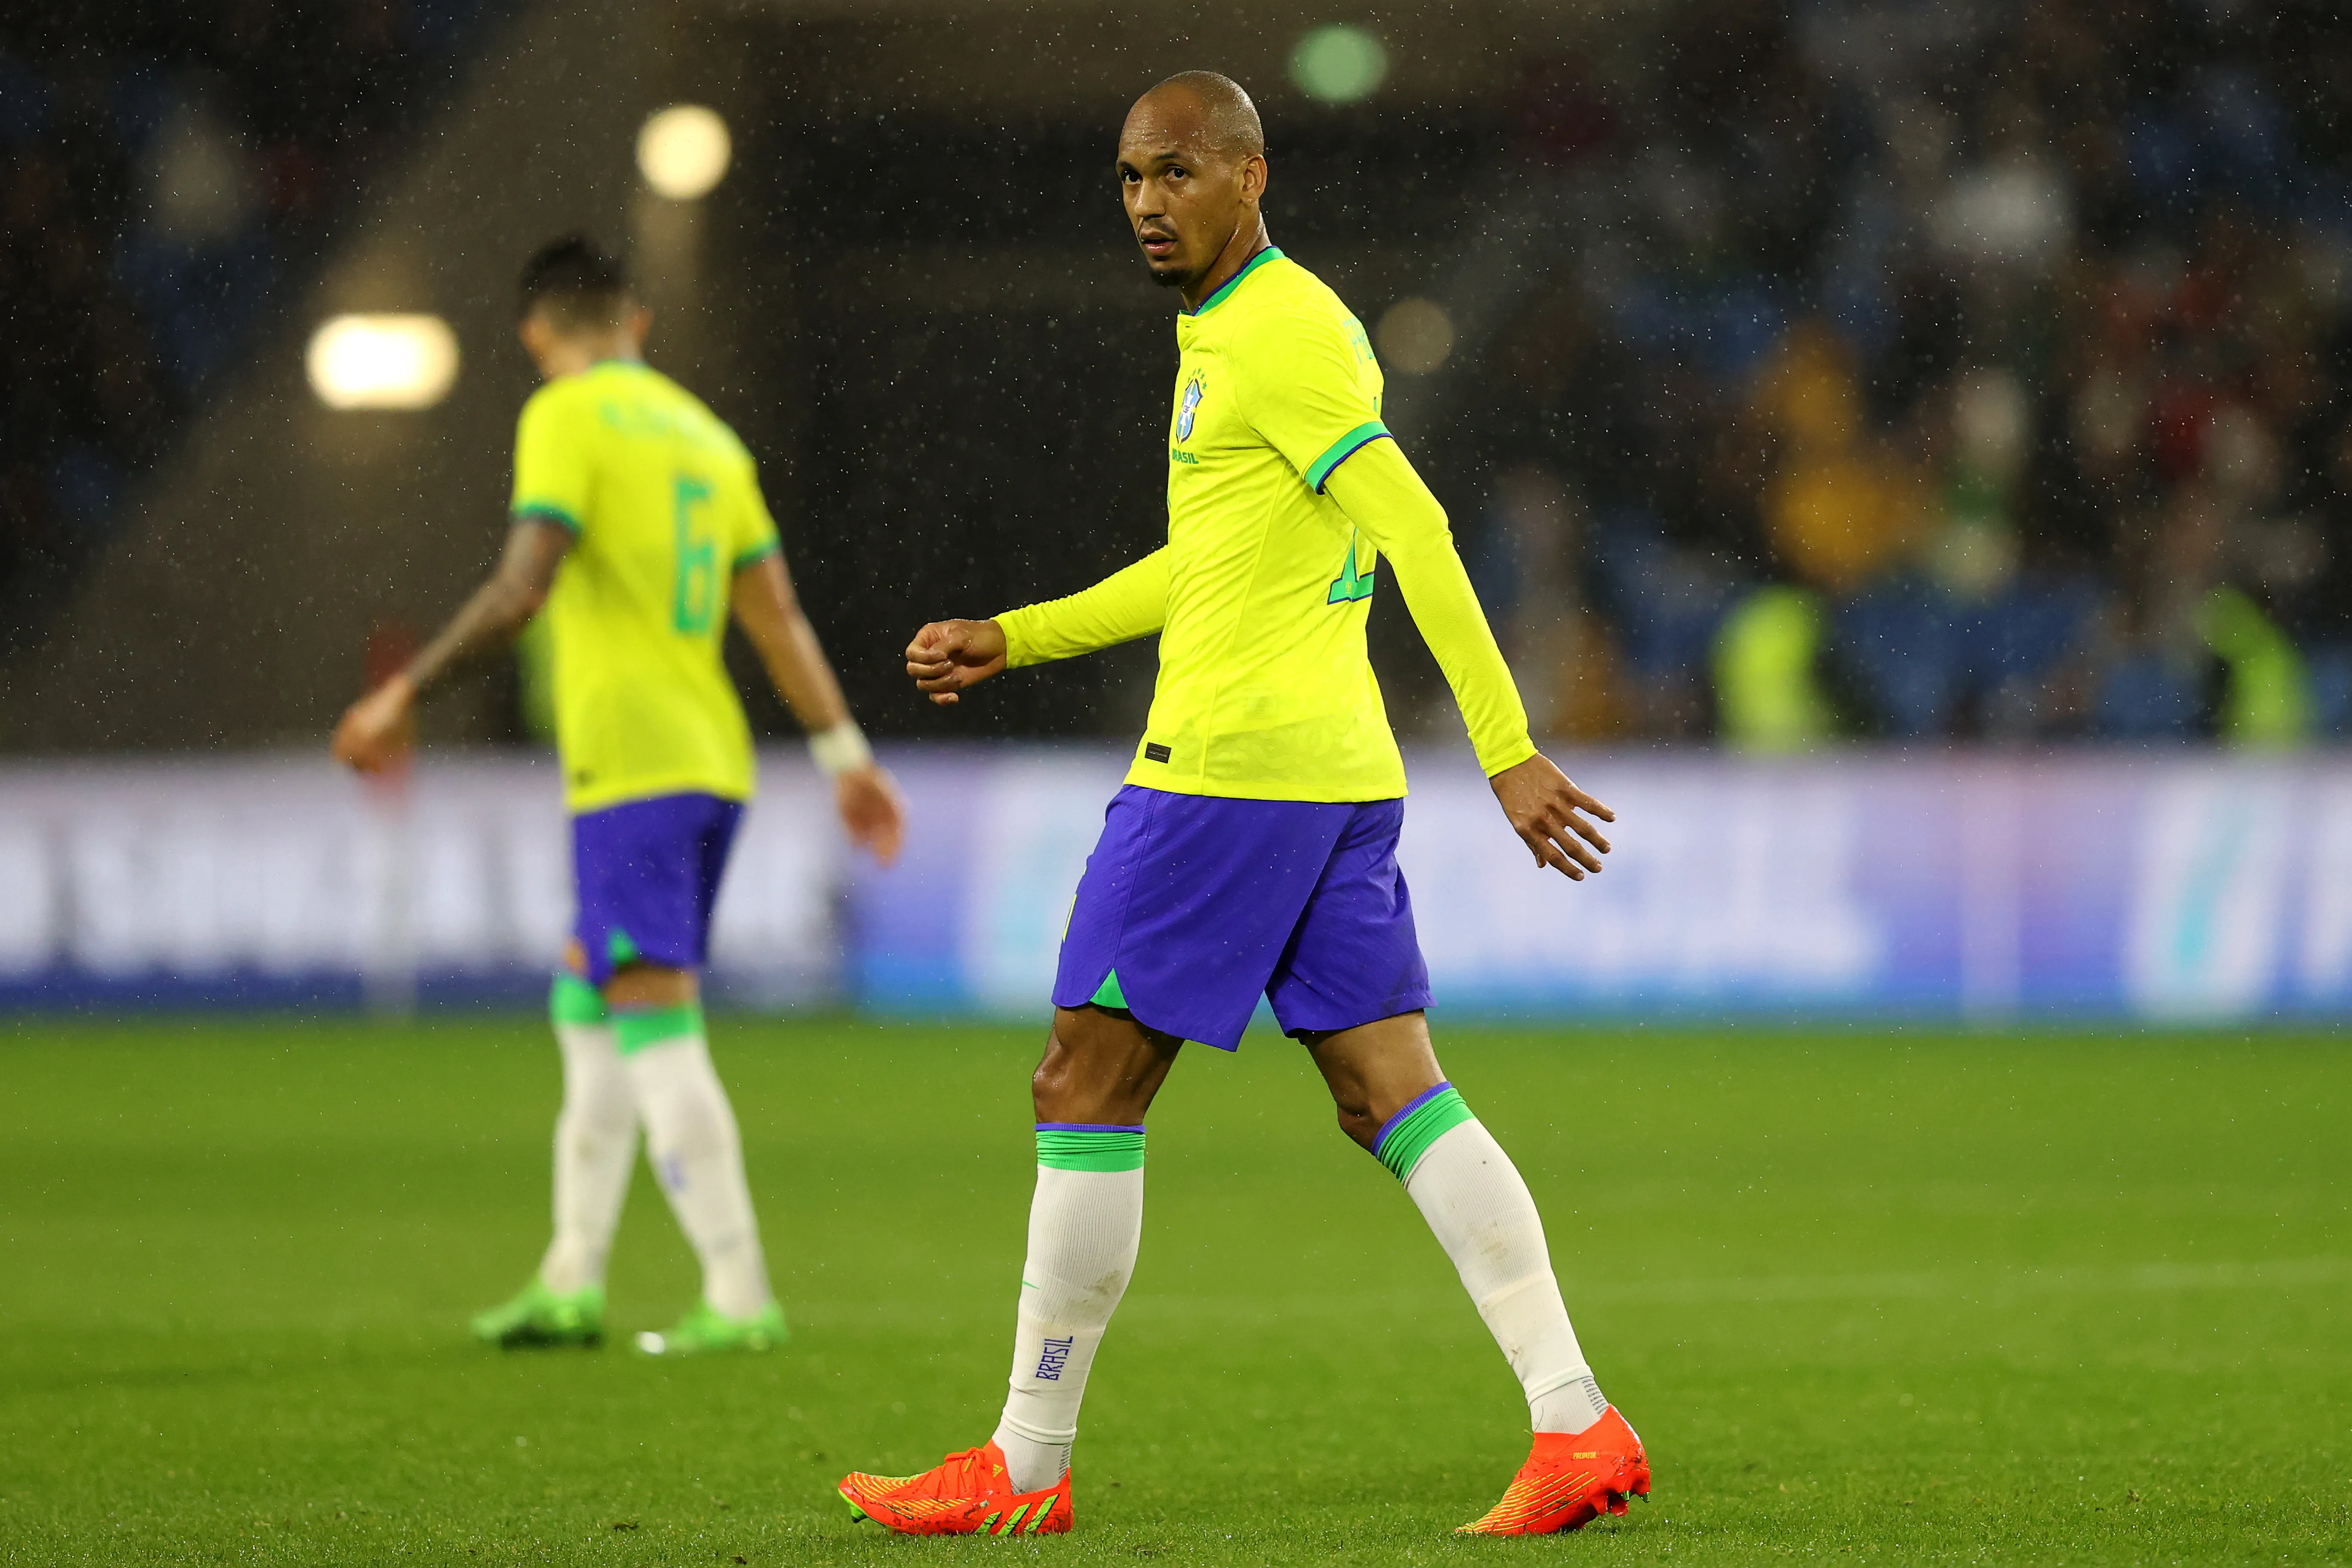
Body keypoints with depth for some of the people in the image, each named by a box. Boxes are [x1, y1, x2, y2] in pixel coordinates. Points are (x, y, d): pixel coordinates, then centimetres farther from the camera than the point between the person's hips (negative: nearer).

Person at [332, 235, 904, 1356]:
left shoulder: (565, 418, -5)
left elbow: (522, 587, -18)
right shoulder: (706, 434, 17)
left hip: (631, 763, -8)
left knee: (656, 1030, -11)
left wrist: (406, 693, -13)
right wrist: (845, 755, 15)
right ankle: (571, 1281, 19)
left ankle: (740, 1297, -16)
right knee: (585, 1004, 18)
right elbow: (778, 616, 15)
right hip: (714, 761, 8)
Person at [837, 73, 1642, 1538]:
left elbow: (1414, 534, -18)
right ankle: (1576, 1423, -5)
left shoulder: (1279, 335, -12)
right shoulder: (1237, 329, 19)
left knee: (1086, 1094, -2)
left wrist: (1508, 747, -22)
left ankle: (1027, 1468, 4)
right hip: (1340, 766, 10)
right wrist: (1018, 638, 29)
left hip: (1231, 768, -10)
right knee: (1396, 1098, 4)